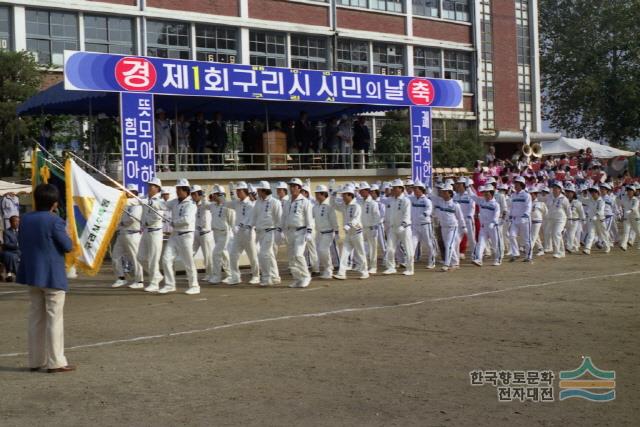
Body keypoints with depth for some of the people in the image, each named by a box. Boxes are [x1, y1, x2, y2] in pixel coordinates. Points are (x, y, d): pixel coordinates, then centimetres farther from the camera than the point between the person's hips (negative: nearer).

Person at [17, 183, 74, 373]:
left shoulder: (26, 219, 3)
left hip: (32, 274, 7)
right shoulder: (55, 221, -17)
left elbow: (21, 243, 13)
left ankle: (36, 360, 19)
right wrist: (64, 230, 4)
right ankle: (55, 362, -1)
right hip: (52, 276, -6)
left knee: (36, 317, 14)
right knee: (54, 318, -2)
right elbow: (68, 246, -11)